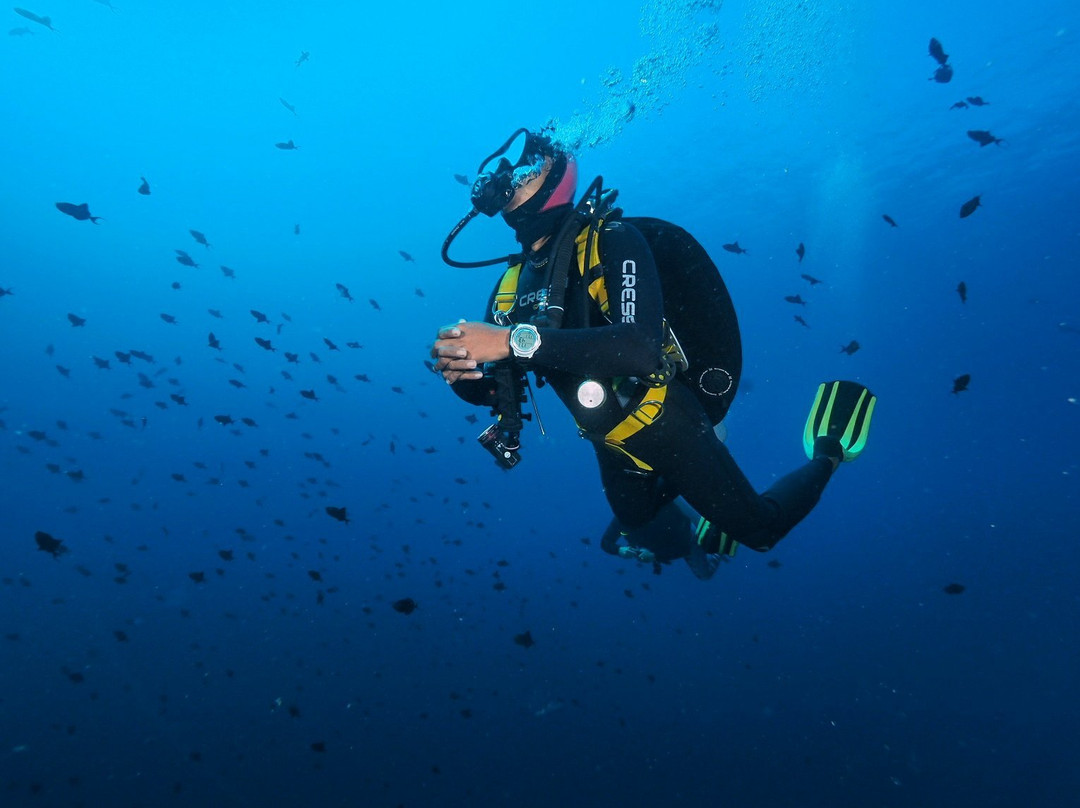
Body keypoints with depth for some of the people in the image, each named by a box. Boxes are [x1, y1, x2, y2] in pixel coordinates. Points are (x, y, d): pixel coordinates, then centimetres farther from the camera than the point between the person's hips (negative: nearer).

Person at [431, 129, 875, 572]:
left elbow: (641, 347, -38)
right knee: (635, 531, 31)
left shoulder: (613, 241, -20)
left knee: (760, 529, 9)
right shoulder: (513, 283, -1)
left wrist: (518, 341, -42)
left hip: (663, 424, -7)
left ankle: (826, 455, 32)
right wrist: (461, 372, -24)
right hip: (612, 443, 7)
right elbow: (488, 388, 0)